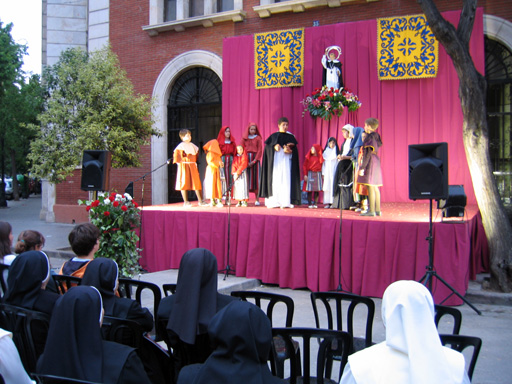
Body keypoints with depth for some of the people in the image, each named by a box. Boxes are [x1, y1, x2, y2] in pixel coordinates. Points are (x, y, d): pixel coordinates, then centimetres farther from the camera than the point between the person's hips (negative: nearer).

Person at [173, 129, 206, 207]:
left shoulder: (193, 146, 14)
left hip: (193, 166, 5)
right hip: (184, 166, -5)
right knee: (184, 183, -2)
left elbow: (196, 155, 23)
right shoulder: (180, 146, -4)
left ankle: (200, 201, 9)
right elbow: (177, 156, -6)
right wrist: (180, 164, -12)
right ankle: (186, 202, 4)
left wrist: (195, 163, 14)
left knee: (197, 182, 3)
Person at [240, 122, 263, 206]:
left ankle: (257, 199, -5)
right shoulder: (244, 138, 10)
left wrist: (254, 161, -11)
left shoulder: (258, 138, 6)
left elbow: (260, 150, 0)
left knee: (255, 178, -5)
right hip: (246, 159, 1)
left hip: (255, 159, -1)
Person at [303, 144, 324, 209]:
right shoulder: (309, 157, 3)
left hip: (318, 175, 1)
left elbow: (322, 167, 7)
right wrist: (305, 175, -5)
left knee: (317, 190, 1)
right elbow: (304, 166, 3)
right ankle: (310, 204, 4)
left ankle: (315, 204, 8)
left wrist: (322, 175, -2)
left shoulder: (320, 158, 5)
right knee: (310, 190, -1)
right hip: (310, 174, -1)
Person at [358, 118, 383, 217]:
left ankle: (371, 210, -9)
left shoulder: (369, 137, -13)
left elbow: (367, 154, -18)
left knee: (370, 187, -9)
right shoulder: (376, 136, 14)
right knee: (375, 188, 10)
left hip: (370, 163, -9)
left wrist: (362, 167, -17)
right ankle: (377, 210, 12)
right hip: (376, 162, 9)